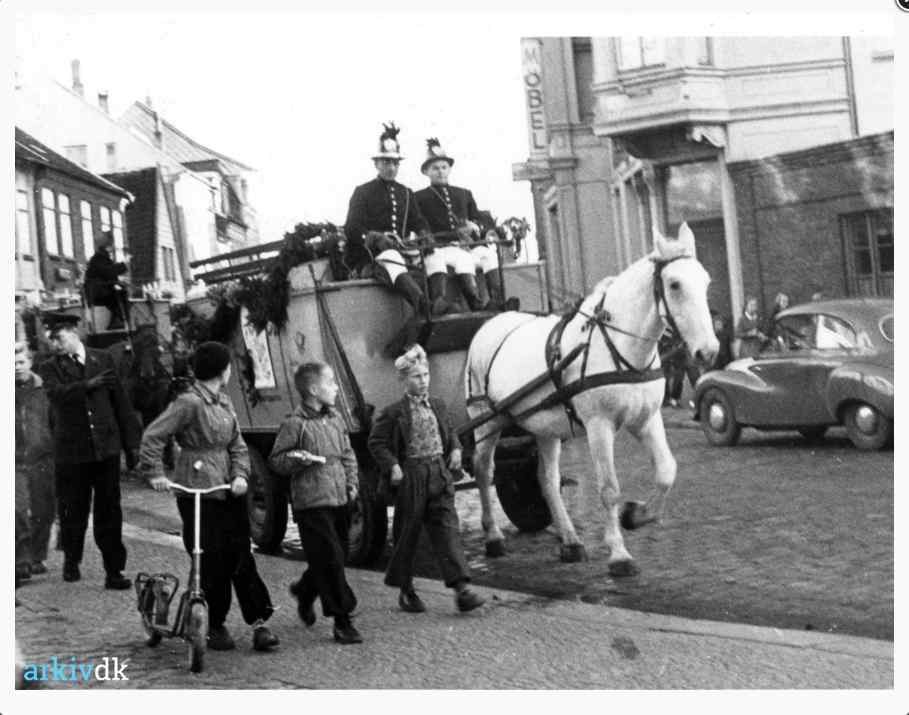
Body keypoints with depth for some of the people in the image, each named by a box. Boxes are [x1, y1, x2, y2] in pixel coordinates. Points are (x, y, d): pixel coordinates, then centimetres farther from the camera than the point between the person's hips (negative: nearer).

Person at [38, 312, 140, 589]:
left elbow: (121, 402, 8)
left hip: (106, 448, 0)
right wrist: (87, 384, -33)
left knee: (109, 513, 2)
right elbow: (55, 393, -19)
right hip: (71, 451, 0)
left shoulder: (103, 359, 7)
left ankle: (114, 571, 8)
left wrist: (131, 443, 6)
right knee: (73, 512, 9)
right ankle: (71, 561, 32)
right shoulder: (50, 367, 3)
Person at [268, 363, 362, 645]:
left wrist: (352, 483, 10)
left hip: (340, 501, 7)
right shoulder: (295, 424, -9)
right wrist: (302, 460, -21)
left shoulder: (335, 419, 11)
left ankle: (304, 592, 41)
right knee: (330, 561, -7)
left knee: (333, 558, 14)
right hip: (312, 503, -7)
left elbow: (348, 454, 21)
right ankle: (342, 621, 0)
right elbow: (276, 460, -6)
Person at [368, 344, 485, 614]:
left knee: (447, 528, -6)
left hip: (440, 473, 3)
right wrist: (392, 466, -13)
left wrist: (455, 449, 5)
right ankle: (406, 591, 20)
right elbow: (375, 442, -1)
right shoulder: (394, 412, -4)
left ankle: (461, 589, -11)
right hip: (410, 477, -3)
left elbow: (450, 433, 24)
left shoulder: (438, 406, 10)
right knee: (407, 534, 6)